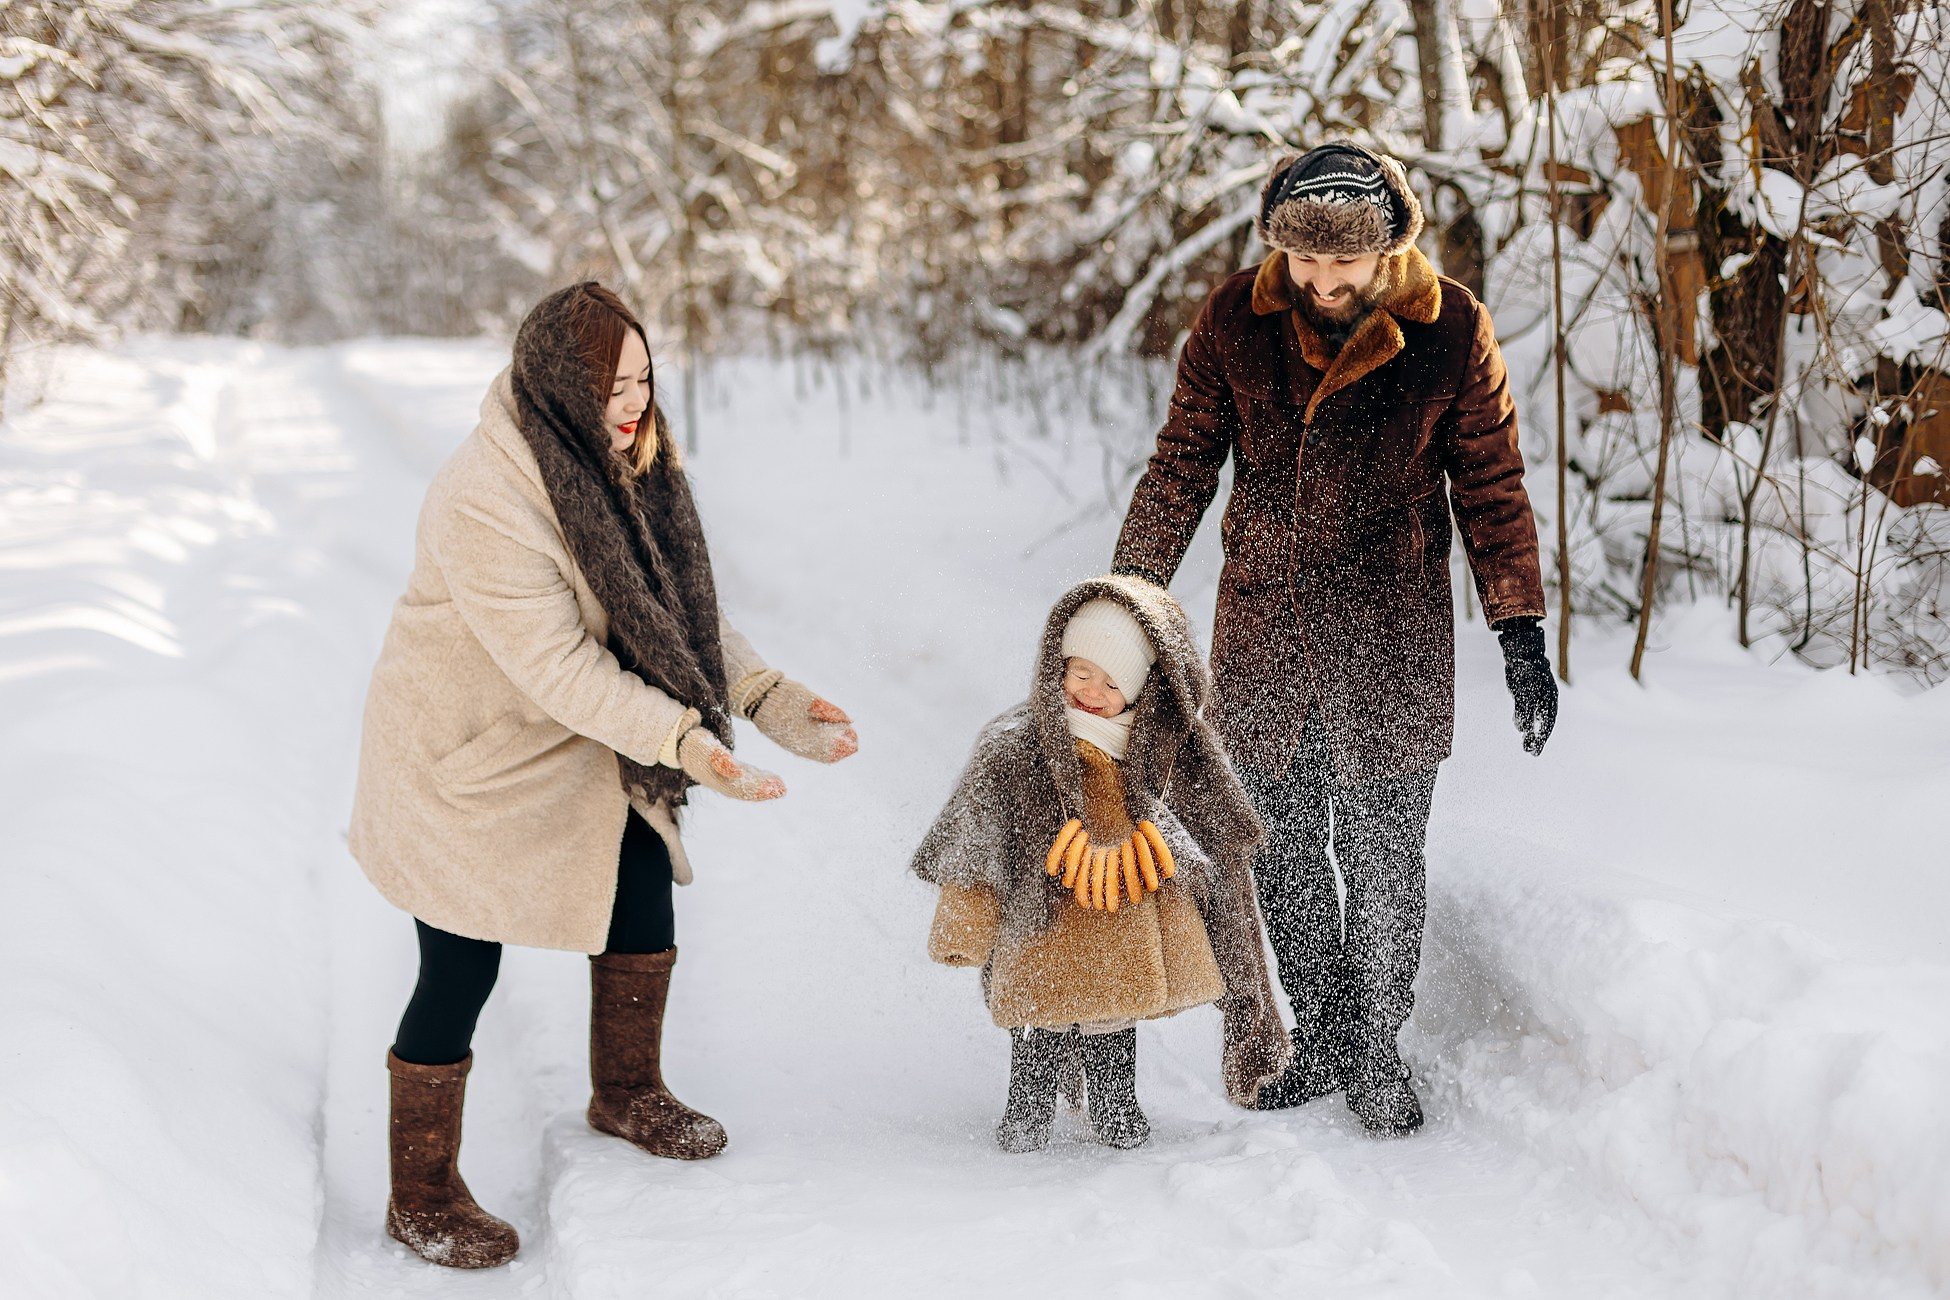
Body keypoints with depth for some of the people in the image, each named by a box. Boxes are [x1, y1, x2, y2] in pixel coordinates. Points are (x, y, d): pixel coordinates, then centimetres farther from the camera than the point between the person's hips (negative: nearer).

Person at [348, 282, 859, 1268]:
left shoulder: (626, 462, -4)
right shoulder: (482, 503, -31)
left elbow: (681, 604, -2)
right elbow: (556, 665, -33)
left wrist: (771, 699, -15)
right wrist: (680, 738, -41)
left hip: (577, 743, 8)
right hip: (464, 753, -8)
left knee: (643, 888, 16)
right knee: (460, 971, -2)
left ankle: (627, 1092, 42)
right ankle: (421, 1197, 16)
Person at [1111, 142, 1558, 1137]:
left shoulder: (1451, 329, -7)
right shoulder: (1236, 319, -5)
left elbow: (1490, 487, 2)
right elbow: (1181, 467, 4)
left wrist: (1520, 633, 1)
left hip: (1392, 642, -1)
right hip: (1263, 632, 2)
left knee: (1382, 857, 4)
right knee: (1283, 851, 9)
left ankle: (1375, 1048, 23)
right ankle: (1319, 1035, 27)